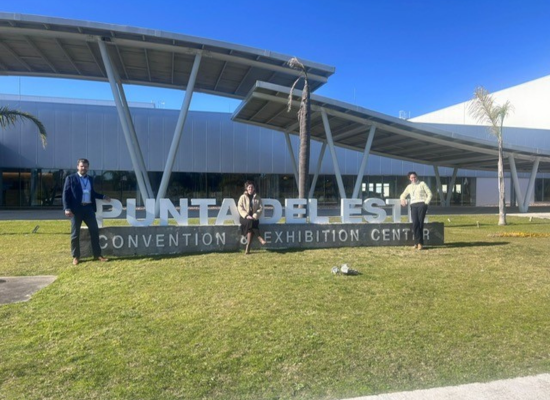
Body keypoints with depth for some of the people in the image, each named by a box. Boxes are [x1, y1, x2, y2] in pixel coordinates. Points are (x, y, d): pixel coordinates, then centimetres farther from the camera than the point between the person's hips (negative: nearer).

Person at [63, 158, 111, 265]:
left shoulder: (90, 179, 15)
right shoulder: (71, 178, 0)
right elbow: (66, 194, -6)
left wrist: (103, 196, 16)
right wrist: (67, 208, -15)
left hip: (89, 208, 4)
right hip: (76, 209, -4)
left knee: (95, 231, 4)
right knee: (75, 233, 4)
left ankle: (97, 254, 13)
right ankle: (75, 256, 15)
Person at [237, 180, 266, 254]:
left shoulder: (257, 197, 11)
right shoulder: (243, 197, 8)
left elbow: (261, 208, 5)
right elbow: (240, 208, -1)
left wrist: (255, 216, -12)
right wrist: (246, 216, -16)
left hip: (254, 218, 1)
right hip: (245, 218, 0)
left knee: (250, 227, -30)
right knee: (250, 223, -35)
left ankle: (248, 248, -31)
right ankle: (260, 238, -34)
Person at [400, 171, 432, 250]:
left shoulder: (422, 184, 12)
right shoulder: (409, 187, 22)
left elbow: (429, 194, 7)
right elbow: (403, 195, 24)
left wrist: (426, 203, -5)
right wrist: (403, 199, 0)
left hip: (422, 204, -3)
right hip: (413, 205, 3)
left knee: (420, 223, -10)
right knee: (415, 223, -13)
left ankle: (420, 243, -7)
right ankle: (418, 242, -8)